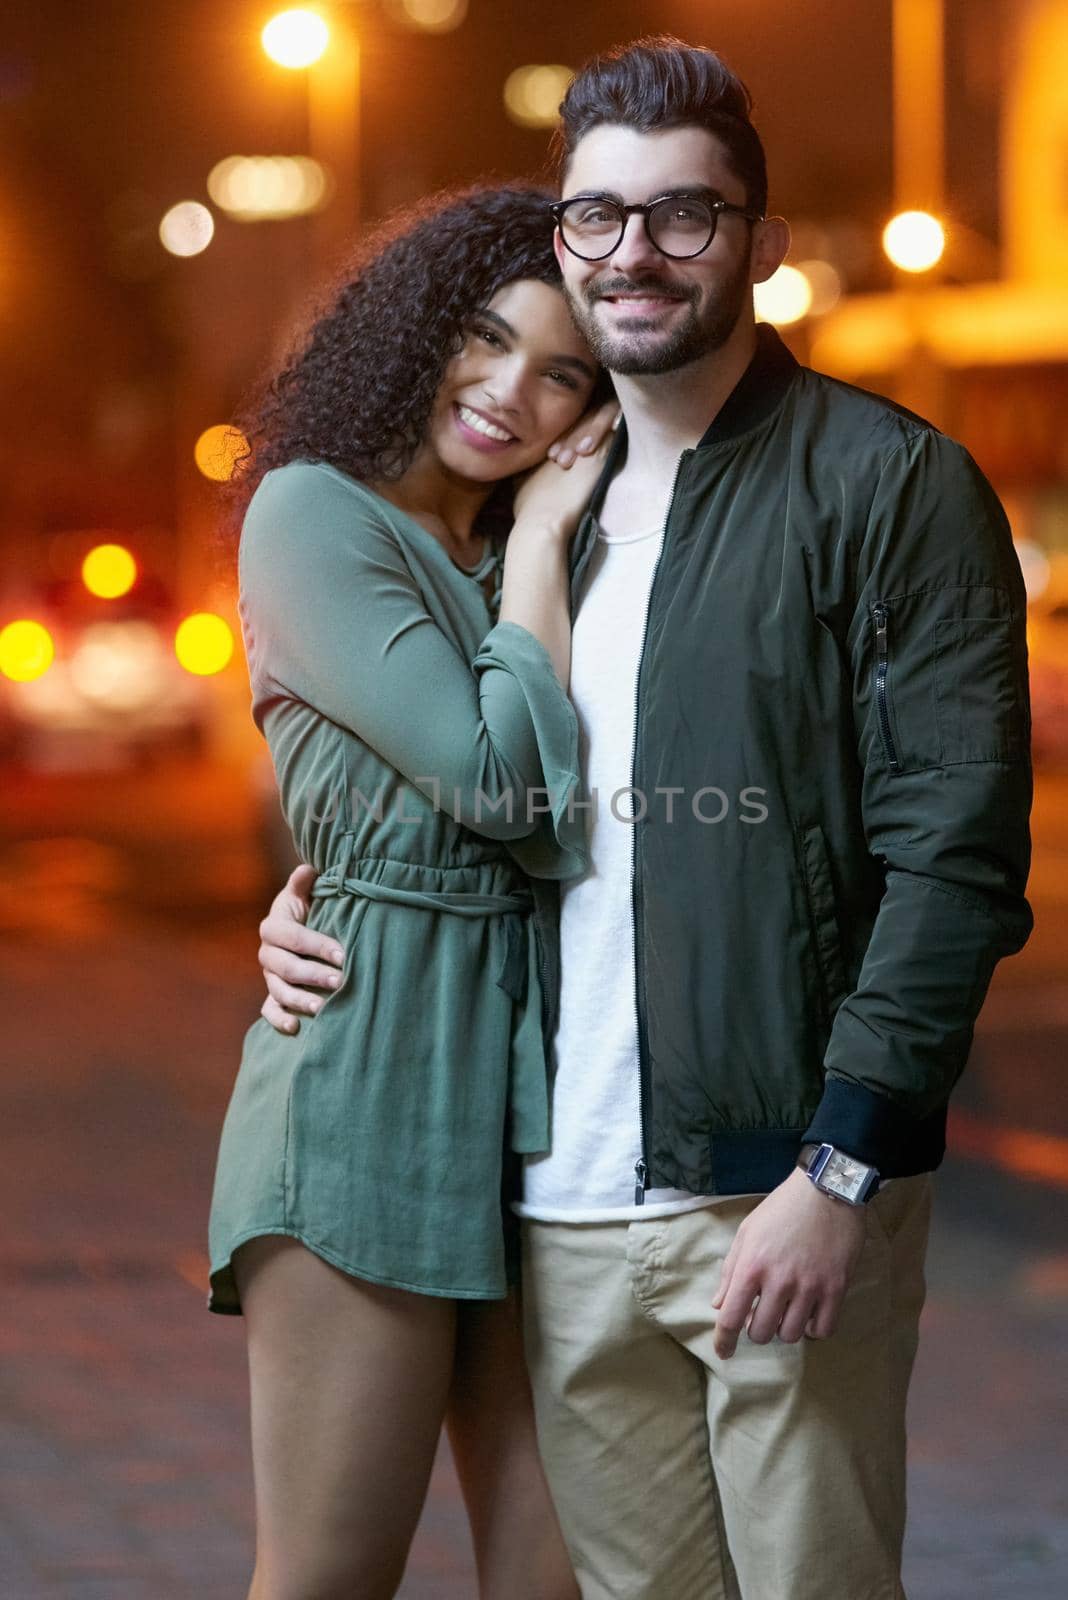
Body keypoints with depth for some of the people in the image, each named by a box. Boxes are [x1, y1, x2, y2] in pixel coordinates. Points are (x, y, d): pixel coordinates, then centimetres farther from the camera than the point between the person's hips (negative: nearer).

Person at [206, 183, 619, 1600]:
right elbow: (500, 780, -13)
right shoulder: (313, 512, -4)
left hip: (535, 1070, 7)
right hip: (376, 1064, -7)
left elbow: (568, 828, 5)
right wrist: (536, 548, -3)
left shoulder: (537, 557, 17)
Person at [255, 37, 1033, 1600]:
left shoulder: (892, 484, -4)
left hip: (785, 1198, -5)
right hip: (568, 1206, 6)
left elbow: (955, 855, -10)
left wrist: (841, 1171, -16)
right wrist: (315, 912, 9)